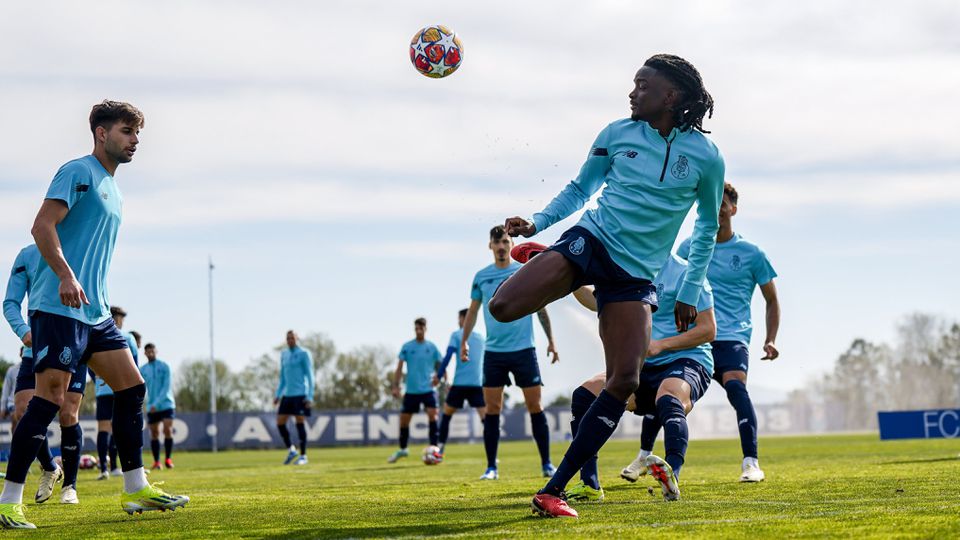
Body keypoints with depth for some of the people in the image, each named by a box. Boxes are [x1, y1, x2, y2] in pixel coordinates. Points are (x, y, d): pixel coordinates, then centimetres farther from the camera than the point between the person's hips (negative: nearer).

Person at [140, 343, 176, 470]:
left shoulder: (164, 366, -2)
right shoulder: (142, 370, 7)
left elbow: (166, 387, -10)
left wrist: (157, 403, -18)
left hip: (166, 404, -3)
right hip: (152, 407, 3)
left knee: (168, 430, -15)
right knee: (154, 434, 2)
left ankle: (168, 458, -4)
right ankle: (156, 462, 10)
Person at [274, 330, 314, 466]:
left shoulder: (304, 354, -3)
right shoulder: (284, 354, 16)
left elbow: (309, 376, -6)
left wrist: (310, 396, -13)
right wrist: (278, 395, 16)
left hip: (300, 394, -6)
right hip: (287, 394, 6)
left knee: (300, 423, -6)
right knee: (280, 423, 0)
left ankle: (303, 456, 1)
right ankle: (291, 451, 15)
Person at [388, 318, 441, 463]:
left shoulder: (432, 347, 2)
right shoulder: (407, 347, 2)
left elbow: (439, 365, 8)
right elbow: (399, 368, 2)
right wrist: (395, 386, -5)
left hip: (428, 389, -1)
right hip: (411, 390, 1)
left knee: (432, 414, -20)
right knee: (404, 419, 6)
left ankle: (434, 447, -13)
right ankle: (402, 449, 26)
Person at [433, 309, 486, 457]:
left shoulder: (456, 335, 4)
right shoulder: (481, 337, 18)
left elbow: (448, 357, -6)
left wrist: (439, 376, -2)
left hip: (460, 383, -3)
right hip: (478, 383, 3)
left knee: (446, 415, 13)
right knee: (485, 417, -4)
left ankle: (440, 449, 9)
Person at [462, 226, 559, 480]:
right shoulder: (482, 277, 7)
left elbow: (541, 308, 8)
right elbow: (472, 311, 15)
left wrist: (551, 340, 6)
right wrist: (464, 341, 6)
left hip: (524, 349, -1)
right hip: (493, 352, 1)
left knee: (535, 406, -1)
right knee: (492, 409, -1)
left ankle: (546, 464, 6)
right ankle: (491, 467, 3)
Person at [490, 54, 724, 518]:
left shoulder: (705, 157, 1)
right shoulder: (617, 134, 4)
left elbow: (708, 228, 12)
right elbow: (580, 189, 17)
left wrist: (689, 293, 10)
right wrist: (537, 223, 2)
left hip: (636, 275, 0)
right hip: (590, 241, 0)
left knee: (625, 380, -14)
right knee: (503, 307, -24)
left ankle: (553, 491, -8)